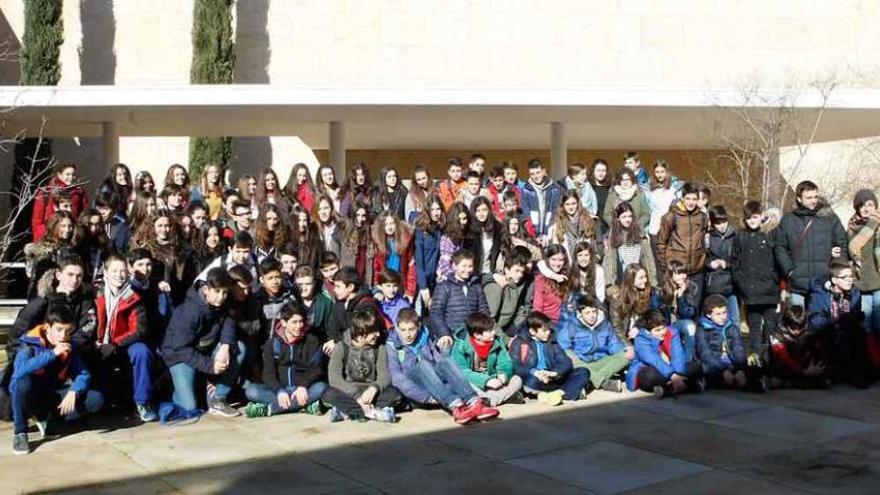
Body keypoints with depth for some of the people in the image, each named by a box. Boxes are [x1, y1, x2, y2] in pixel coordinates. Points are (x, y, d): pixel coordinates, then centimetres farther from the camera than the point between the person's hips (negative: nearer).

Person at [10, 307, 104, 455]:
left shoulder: (69, 347, -2)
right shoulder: (31, 343, -16)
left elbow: (83, 375, -8)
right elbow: (20, 369, -35)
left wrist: (73, 392, -28)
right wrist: (52, 353, -36)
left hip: (53, 396, 4)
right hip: (29, 397, -4)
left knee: (96, 399, -16)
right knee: (23, 381, -40)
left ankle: (47, 419, -3)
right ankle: (19, 432, -20)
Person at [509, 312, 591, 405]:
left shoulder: (551, 343, 17)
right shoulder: (519, 343, 2)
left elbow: (566, 362, 5)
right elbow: (515, 367, -11)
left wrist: (554, 373, -17)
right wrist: (533, 372, -28)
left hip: (552, 379, 5)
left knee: (584, 372, -9)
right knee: (532, 381, -39)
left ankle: (558, 392, -31)